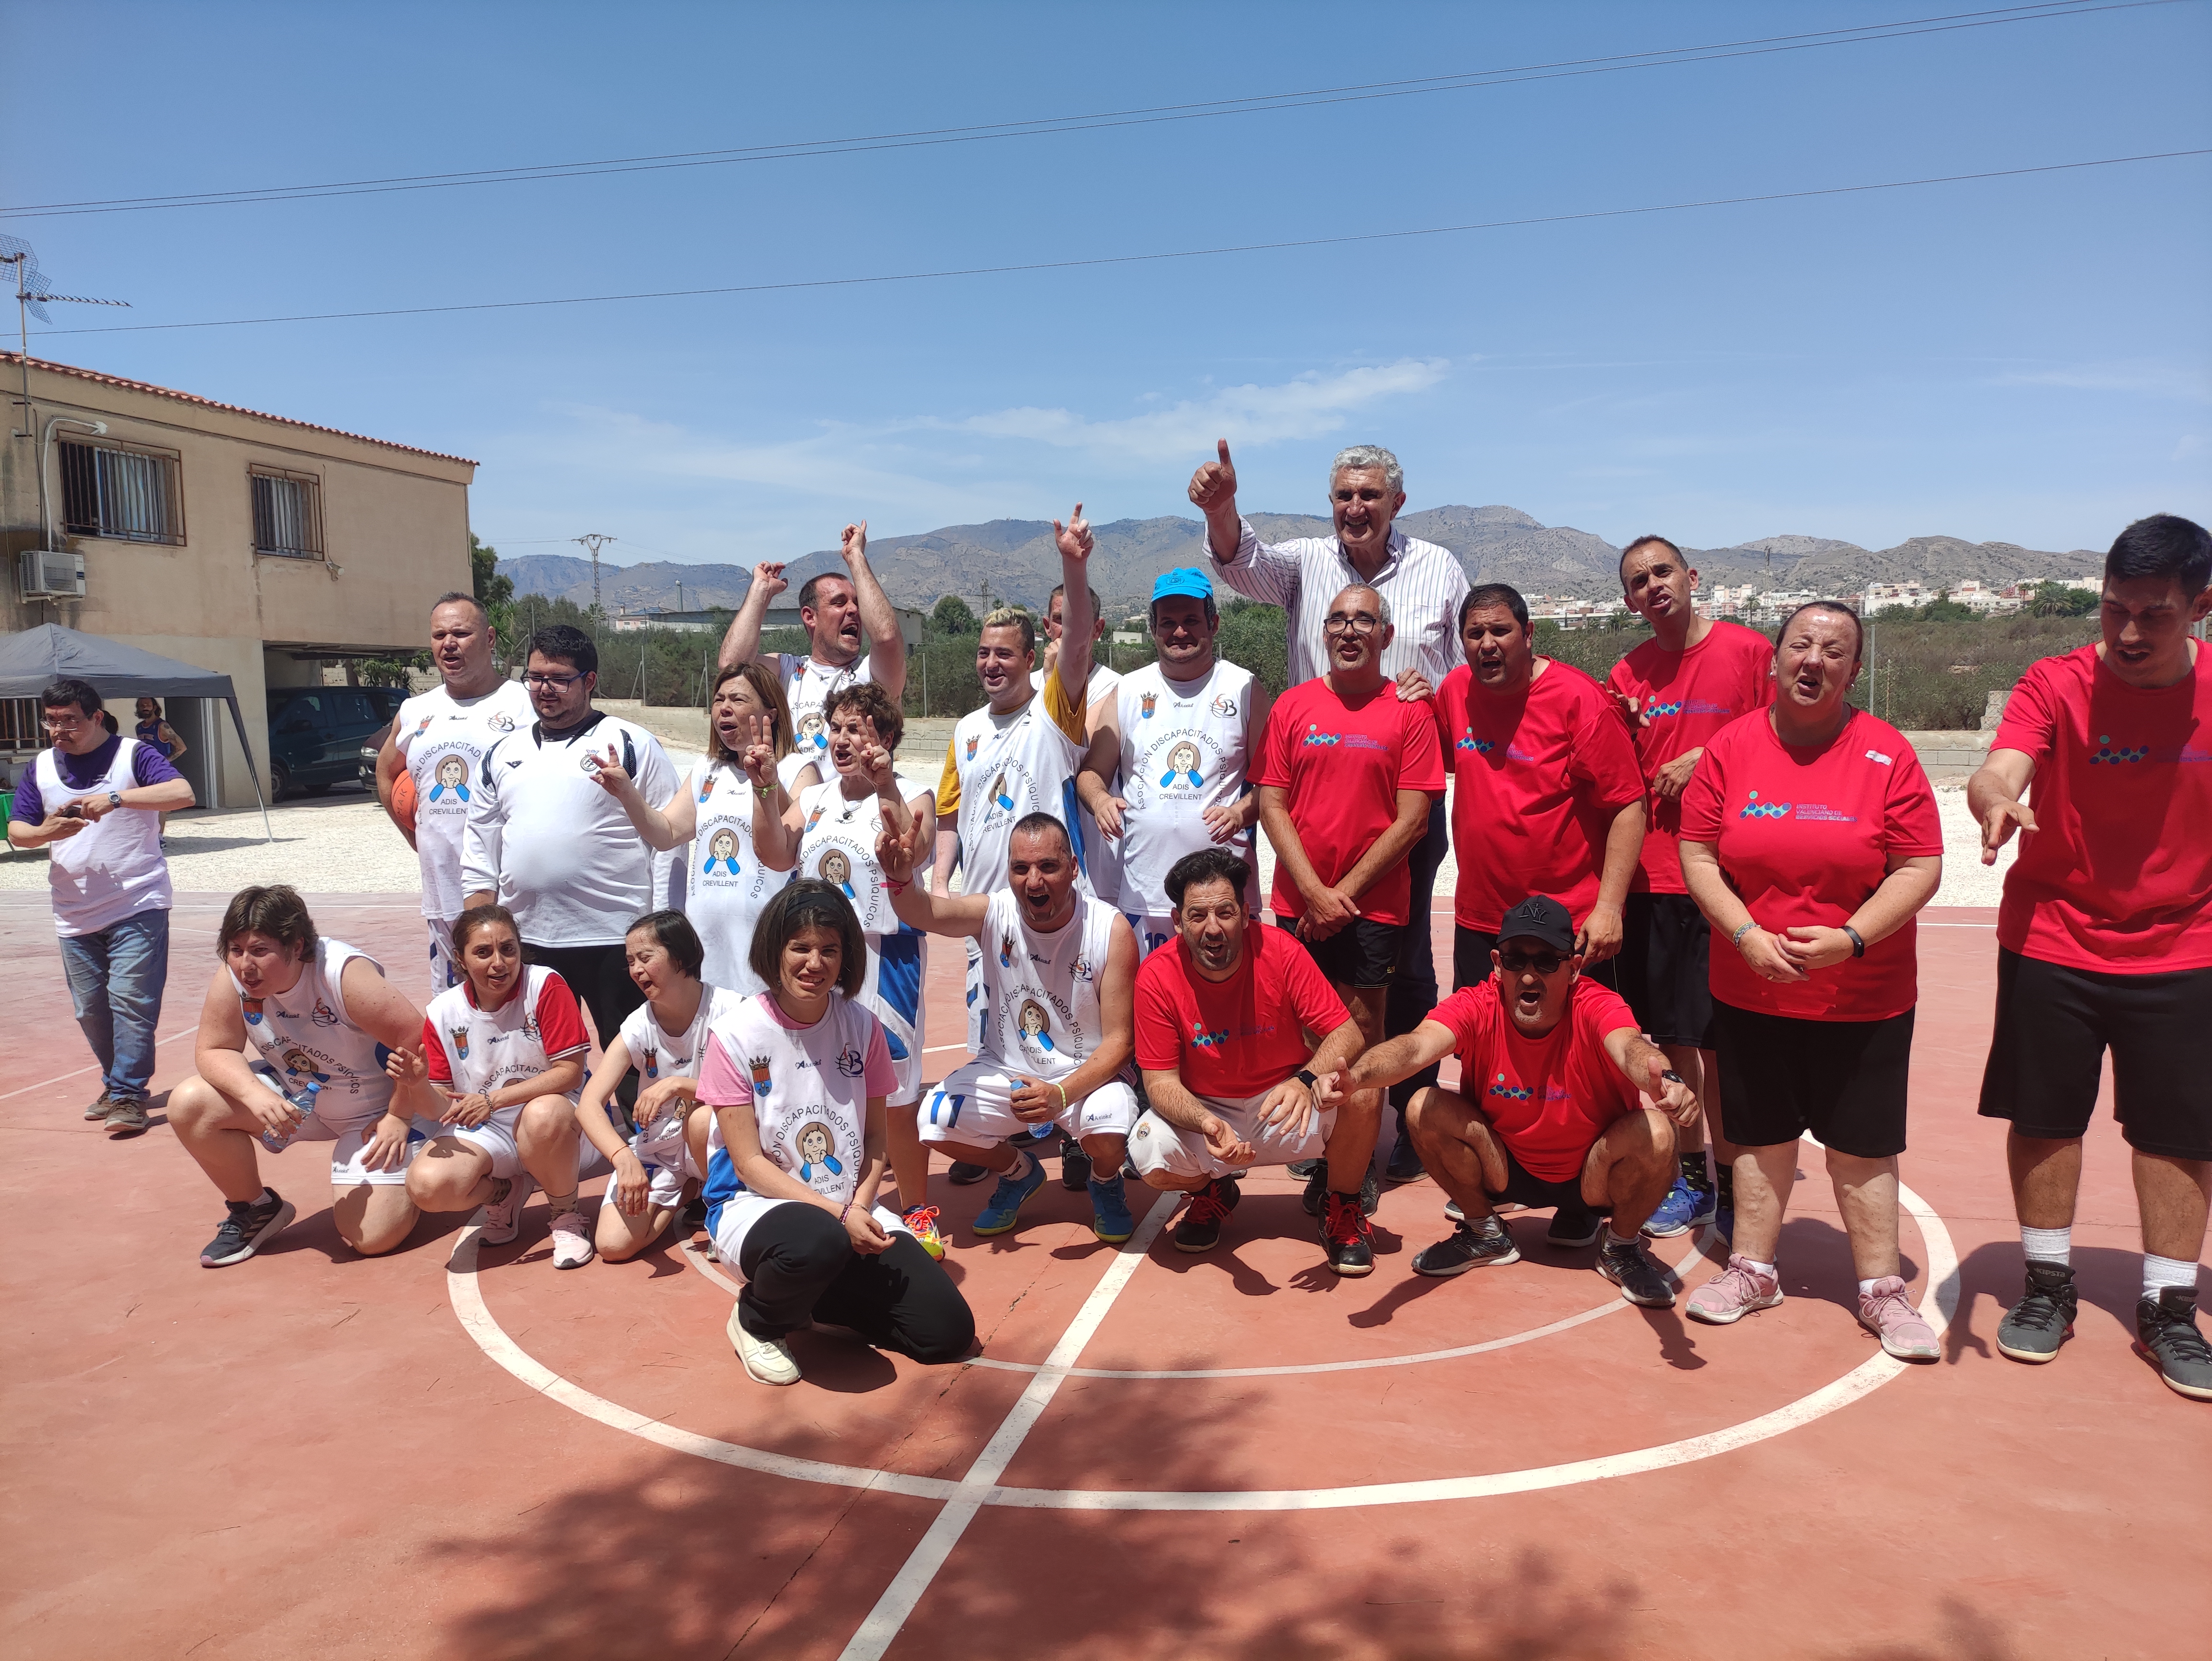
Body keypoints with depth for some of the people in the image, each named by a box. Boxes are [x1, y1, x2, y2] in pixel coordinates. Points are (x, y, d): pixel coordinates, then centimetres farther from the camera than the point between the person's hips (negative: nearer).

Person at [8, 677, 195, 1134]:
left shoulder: (133, 754, -4)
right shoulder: (40, 768, 10)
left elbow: (182, 794, -19)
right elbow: (16, 831, 11)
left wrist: (116, 798, -28)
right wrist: (45, 832, -12)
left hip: (138, 905, -5)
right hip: (74, 914, 5)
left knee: (131, 999, -10)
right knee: (90, 1008, 10)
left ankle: (128, 1095, -5)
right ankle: (115, 1084, 26)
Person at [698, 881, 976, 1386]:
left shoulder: (863, 1027, 0)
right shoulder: (736, 1035, -11)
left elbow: (875, 1139, 6)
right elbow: (750, 1164, -11)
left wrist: (860, 1207, -13)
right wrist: (837, 1216, -21)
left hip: (852, 1209, 4)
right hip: (755, 1204, -4)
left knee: (949, 1333, -10)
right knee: (818, 1242, -41)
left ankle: (814, 1292, 12)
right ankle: (757, 1319, -5)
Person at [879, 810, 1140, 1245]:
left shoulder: (1111, 931, -18)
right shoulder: (994, 912, -12)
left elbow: (1118, 1040, -17)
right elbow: (925, 911, -34)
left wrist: (1063, 1094, -32)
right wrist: (900, 879, -58)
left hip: (1089, 1074, -3)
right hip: (1007, 1069, 3)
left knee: (1110, 1134, -33)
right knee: (937, 1120, -19)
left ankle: (1104, 1181, 9)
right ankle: (1017, 1172, 15)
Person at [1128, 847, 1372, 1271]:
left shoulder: (1279, 951, -19)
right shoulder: (1156, 977, -18)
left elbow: (1347, 1035, -18)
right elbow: (1161, 1082, -16)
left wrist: (1307, 1080, -40)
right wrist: (1207, 1124, -38)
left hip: (1284, 1103, 0)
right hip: (1204, 1111, 0)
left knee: (1362, 1088, -28)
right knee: (1150, 1157, -29)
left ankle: (1342, 1210, 1)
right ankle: (1212, 1192, 11)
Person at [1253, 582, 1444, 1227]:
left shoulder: (1409, 714, 0)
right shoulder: (1293, 707, 6)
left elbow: (1412, 819, -4)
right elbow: (1271, 804, 2)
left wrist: (1346, 890, -9)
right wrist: (1315, 891, -8)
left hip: (1373, 903, -2)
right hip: (1298, 901, 2)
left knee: (1363, 1038, 1)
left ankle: (1352, 1176, 13)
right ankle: (1323, 1155, 25)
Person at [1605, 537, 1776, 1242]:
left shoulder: (1749, 650, -2)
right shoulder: (1628, 675, 10)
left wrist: (1709, 758, -12)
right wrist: (1616, 730, -4)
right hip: (1650, 877, 4)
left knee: (1722, 1043, 0)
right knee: (1672, 1037, 10)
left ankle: (1731, 1186, 14)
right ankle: (1692, 1179, 23)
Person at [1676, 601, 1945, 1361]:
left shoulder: (1887, 754, -6)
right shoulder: (1731, 747, -2)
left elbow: (1920, 869, -7)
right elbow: (1697, 854, -2)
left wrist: (1850, 939, -19)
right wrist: (1747, 936, -14)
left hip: (1864, 998, -1)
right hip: (1750, 991, 2)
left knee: (1862, 1147, 7)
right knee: (1762, 1135, 13)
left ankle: (1881, 1291, 22)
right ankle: (1753, 1270, 27)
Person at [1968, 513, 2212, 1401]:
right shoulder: (2055, 685, -11)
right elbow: (2000, 771, -29)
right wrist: (1996, 801, -52)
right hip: (2052, 944, -1)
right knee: (2045, 1117, 7)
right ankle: (2048, 1288, 24)